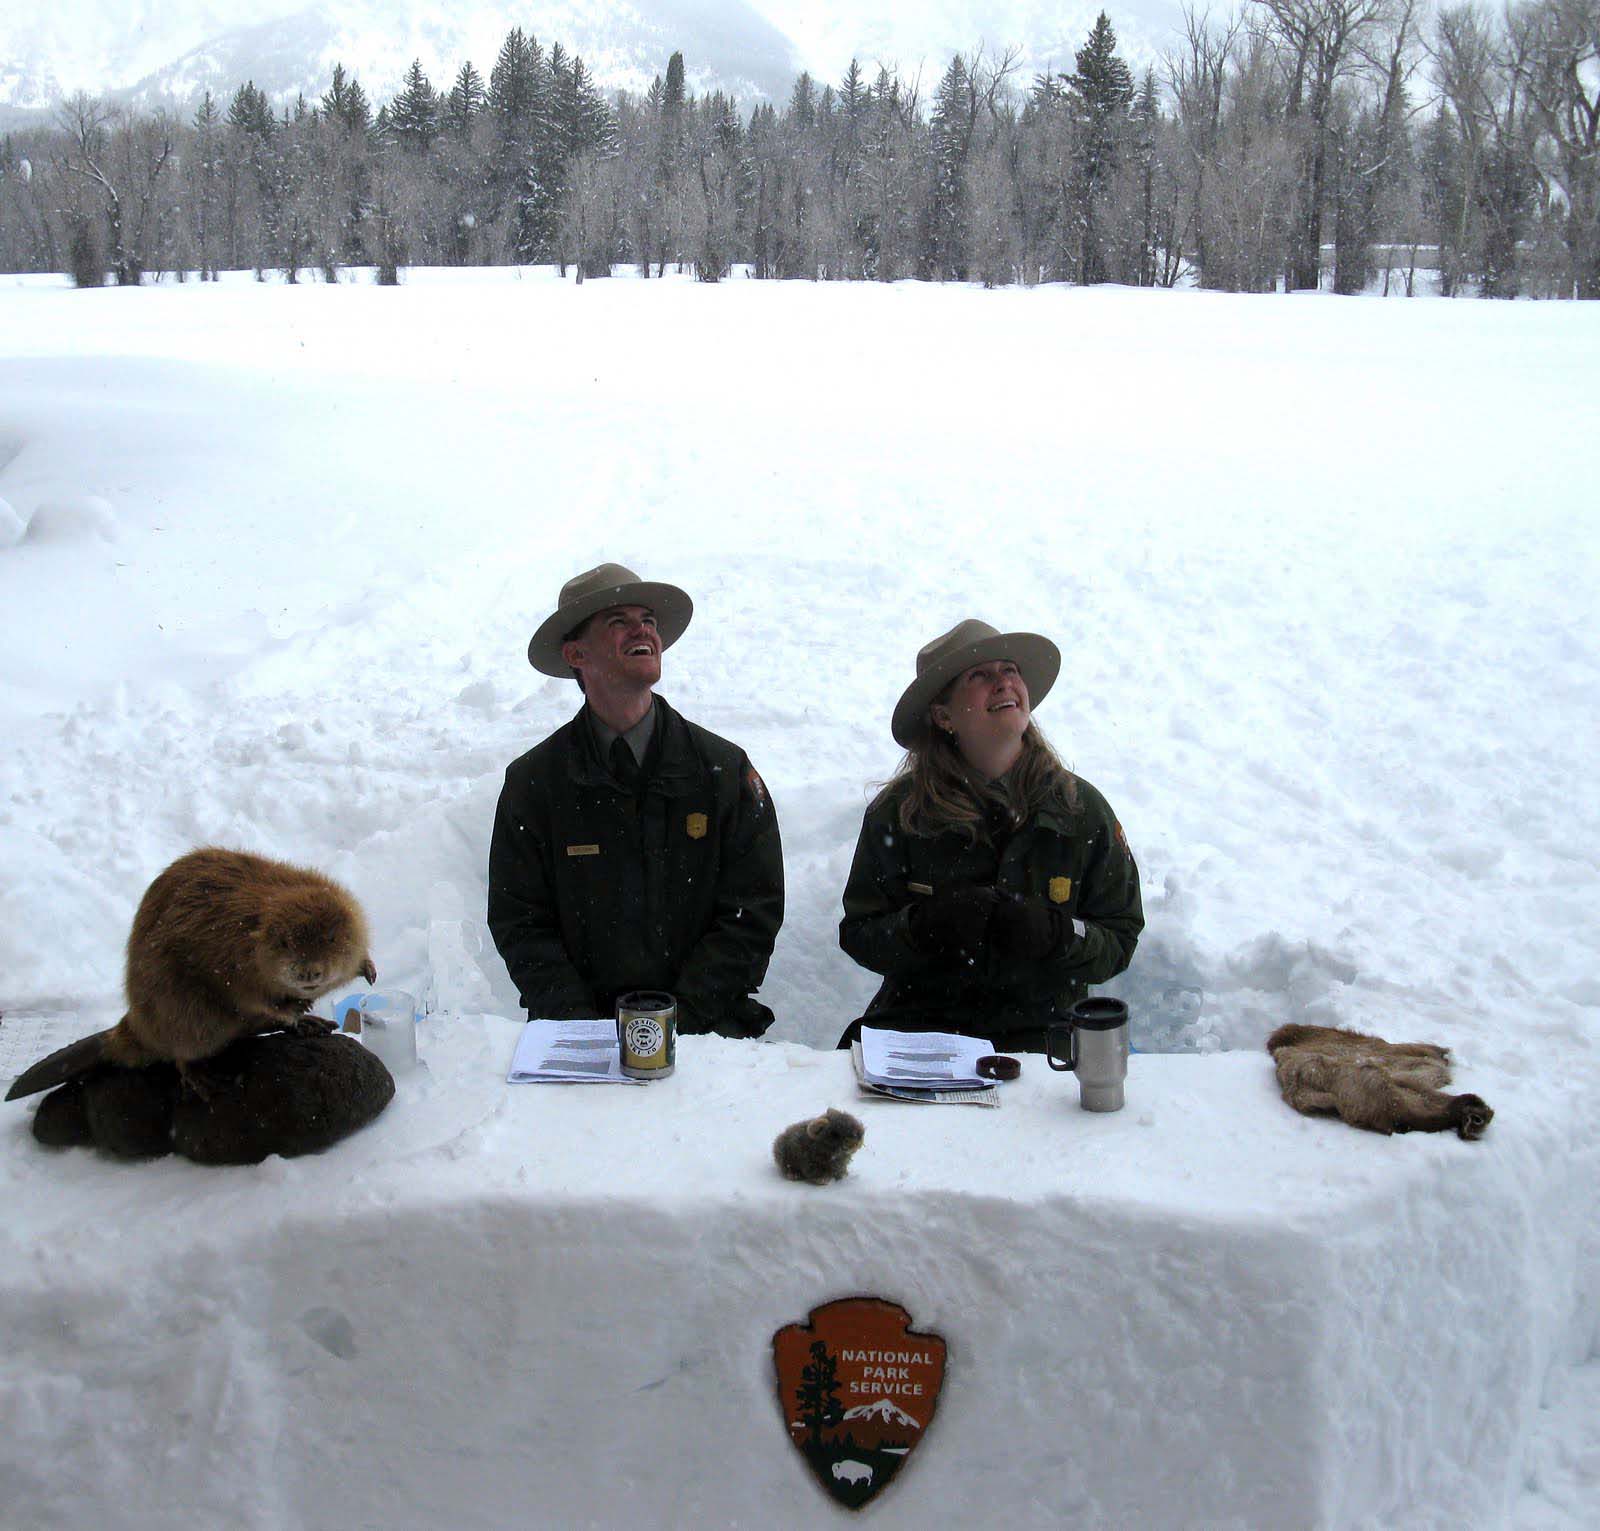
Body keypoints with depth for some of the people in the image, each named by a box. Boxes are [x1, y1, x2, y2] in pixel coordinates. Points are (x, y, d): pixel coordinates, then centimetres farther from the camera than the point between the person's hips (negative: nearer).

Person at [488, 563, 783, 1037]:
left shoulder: (725, 770, 3)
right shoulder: (533, 781, 4)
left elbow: (753, 914, 1)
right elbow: (519, 923, 4)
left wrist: (679, 1017, -9)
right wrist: (579, 1020, -11)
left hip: (704, 1021, 1)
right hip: (580, 1030, 0)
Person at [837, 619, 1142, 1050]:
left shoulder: (1082, 808, 1)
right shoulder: (896, 811, 0)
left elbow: (1119, 941, 4)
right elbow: (858, 934, 1)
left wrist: (1055, 932, -17)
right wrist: (924, 925, -20)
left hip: (1035, 1030, 0)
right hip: (915, 1021, 0)